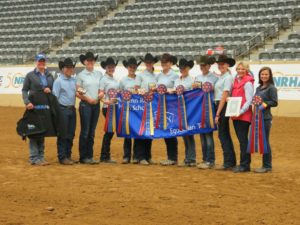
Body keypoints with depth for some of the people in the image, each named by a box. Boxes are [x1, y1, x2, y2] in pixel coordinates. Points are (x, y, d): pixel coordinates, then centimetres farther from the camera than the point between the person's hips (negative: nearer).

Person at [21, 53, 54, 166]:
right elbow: (24, 90, -4)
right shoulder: (30, 75, -1)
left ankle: (41, 156, 17)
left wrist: (50, 90, -6)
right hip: (34, 107, -5)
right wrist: (27, 102, -20)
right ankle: (34, 158, -3)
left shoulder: (49, 76, 12)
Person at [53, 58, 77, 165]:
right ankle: (62, 157, 4)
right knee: (63, 134, -2)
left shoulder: (74, 80, 11)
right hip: (63, 109, -6)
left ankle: (68, 155, 19)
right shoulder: (58, 81, -6)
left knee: (71, 134, 10)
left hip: (72, 109, 6)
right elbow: (55, 97, -9)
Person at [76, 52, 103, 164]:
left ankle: (90, 156, 14)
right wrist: (88, 99, -14)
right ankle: (83, 157, 2)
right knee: (85, 131, -4)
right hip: (85, 105, -4)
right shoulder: (81, 75, -1)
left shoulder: (99, 74, 10)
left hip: (96, 105, 4)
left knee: (92, 132, 8)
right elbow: (77, 92, -3)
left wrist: (99, 97, -6)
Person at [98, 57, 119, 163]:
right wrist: (105, 101, -29)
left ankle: (105, 156, 15)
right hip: (108, 108, -7)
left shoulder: (115, 80, 16)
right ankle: (105, 156, 2)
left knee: (110, 131, 9)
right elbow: (100, 95, -14)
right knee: (109, 131, -5)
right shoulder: (104, 79, -6)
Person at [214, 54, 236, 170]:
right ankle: (231, 161, 20)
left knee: (223, 134, -6)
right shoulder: (220, 77, 14)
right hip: (218, 105, 9)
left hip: (224, 107, -9)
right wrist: (217, 112, 7)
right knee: (225, 134, 13)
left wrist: (218, 114, -18)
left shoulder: (228, 77, -12)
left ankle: (228, 163, -2)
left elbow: (224, 96, -16)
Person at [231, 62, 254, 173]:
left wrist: (240, 112, -21)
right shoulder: (236, 81, 15)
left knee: (243, 140, -5)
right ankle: (245, 163, 19)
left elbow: (249, 101, -15)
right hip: (236, 115, 8)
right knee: (241, 139, 12)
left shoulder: (247, 83, -9)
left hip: (243, 116, -8)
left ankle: (244, 165, 0)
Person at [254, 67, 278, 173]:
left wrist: (264, 104, -23)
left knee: (265, 141, -5)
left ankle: (267, 166, 2)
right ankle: (265, 165, 16)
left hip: (266, 118, -7)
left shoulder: (271, 88, -6)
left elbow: (274, 102, -11)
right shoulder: (258, 88, 16)